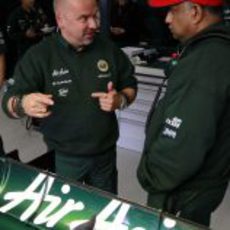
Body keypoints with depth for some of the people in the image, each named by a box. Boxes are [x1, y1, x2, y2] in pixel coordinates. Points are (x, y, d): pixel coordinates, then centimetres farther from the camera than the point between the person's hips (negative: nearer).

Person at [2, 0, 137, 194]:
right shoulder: (39, 56, -13)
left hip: (106, 153, 3)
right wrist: (23, 104, -40)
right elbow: (10, 101, -16)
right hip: (64, 158, -2)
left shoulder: (109, 48, -5)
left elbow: (130, 85, 6)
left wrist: (120, 100, -17)